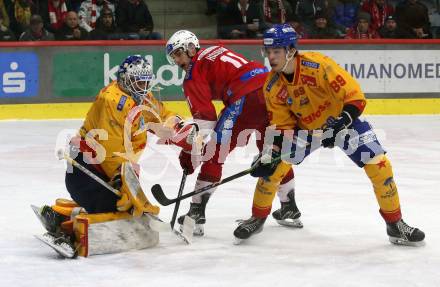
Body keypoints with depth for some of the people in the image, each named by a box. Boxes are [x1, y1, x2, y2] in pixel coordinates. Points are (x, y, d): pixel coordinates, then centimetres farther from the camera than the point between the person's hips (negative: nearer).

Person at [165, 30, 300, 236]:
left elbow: (204, 118, -2)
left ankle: (196, 212, -7)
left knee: (214, 152, -1)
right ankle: (290, 210, 33)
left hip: (247, 97, -8)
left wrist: (190, 153, -1)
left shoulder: (194, 72, 5)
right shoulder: (215, 51, 28)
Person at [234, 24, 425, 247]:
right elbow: (282, 124, -4)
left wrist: (344, 120, -42)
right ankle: (257, 218, 13)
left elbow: (355, 96, -30)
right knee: (273, 168, -9)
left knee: (379, 165, -14)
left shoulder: (318, 65, -32)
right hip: (305, 128, 4)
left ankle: (395, 224, 1)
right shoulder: (272, 86, -14)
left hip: (342, 120, -4)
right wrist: (271, 154, -15)